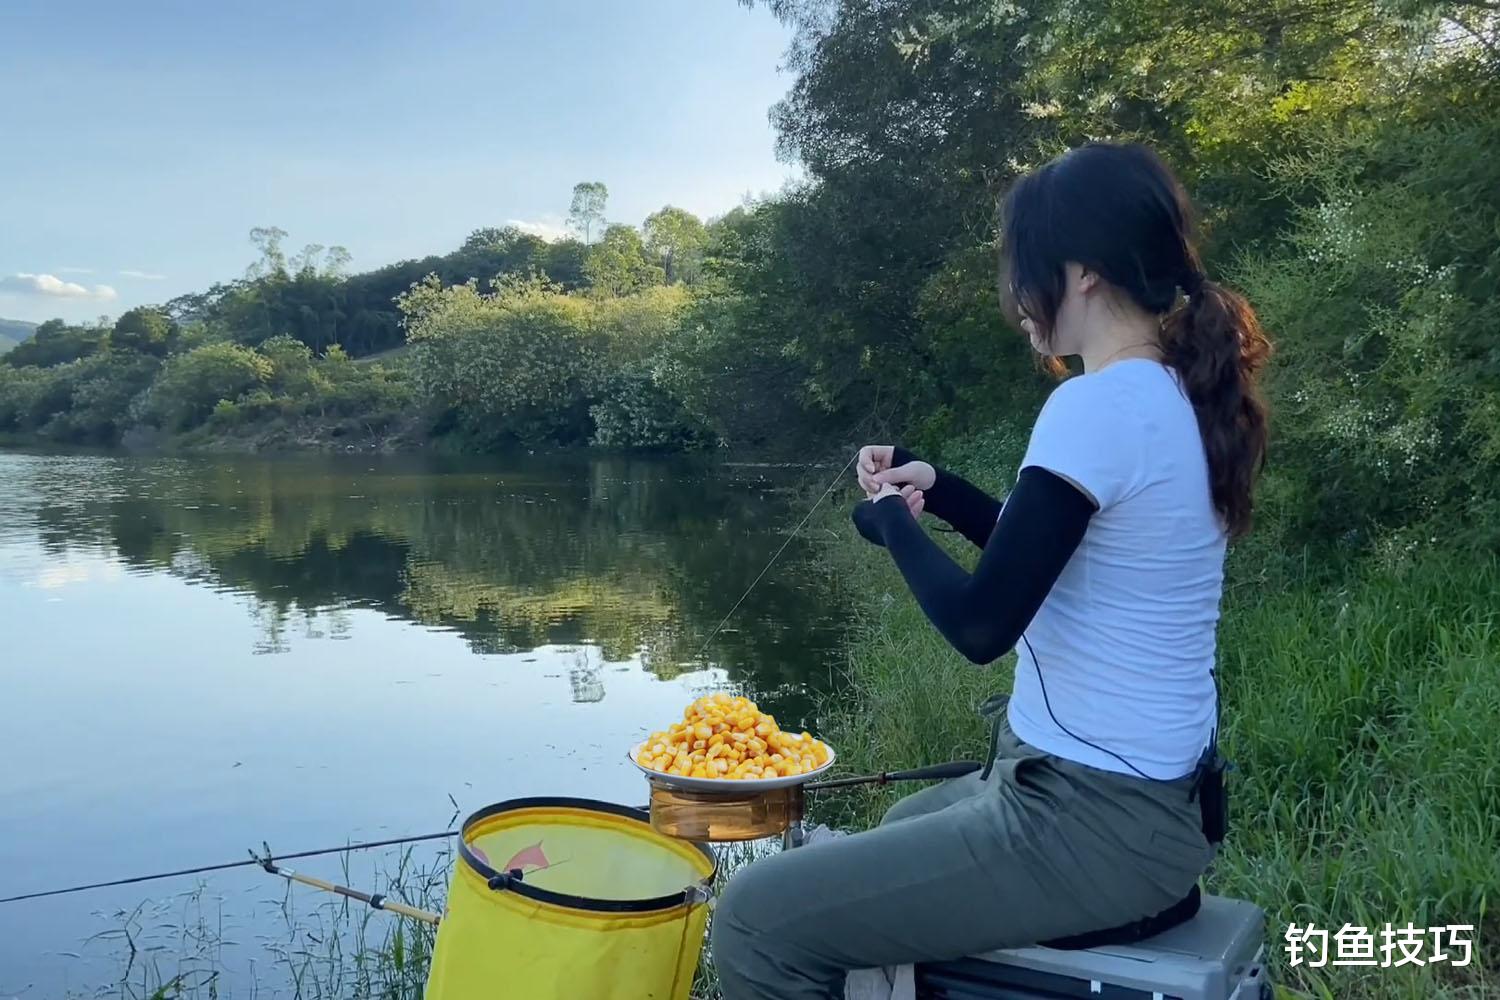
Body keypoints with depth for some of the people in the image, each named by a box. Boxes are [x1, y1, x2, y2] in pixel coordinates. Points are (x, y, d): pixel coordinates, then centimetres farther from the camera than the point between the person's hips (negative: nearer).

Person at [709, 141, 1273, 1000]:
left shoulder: (1098, 408, -23)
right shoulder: (1180, 400, 8)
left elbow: (981, 622, -25)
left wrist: (891, 522, -7)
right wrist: (936, 488, 11)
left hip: (1093, 823, -10)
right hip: (1149, 795, 11)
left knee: (759, 920, -8)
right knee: (897, 834, 35)